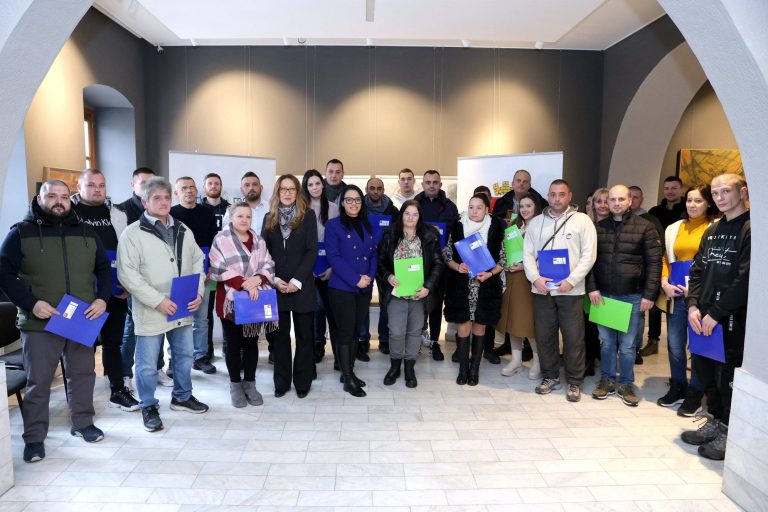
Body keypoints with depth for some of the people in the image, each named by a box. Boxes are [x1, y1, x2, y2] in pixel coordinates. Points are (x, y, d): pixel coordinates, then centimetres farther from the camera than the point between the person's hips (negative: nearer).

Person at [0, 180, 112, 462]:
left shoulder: (87, 232, 8)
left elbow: (104, 269, 13)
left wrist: (102, 299, -4)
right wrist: (31, 303, -16)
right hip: (40, 323, -3)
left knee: (83, 373, 13)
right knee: (38, 381, 4)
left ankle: (83, 423, 30)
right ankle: (34, 437, 18)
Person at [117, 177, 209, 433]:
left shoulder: (183, 231, 8)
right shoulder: (133, 233, -9)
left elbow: (197, 262, 12)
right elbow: (127, 274, -14)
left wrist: (198, 292, -4)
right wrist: (158, 300, -19)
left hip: (182, 310, 5)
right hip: (150, 311, -5)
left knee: (184, 355, 18)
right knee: (147, 363, 7)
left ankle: (182, 396, 38)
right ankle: (149, 407, 26)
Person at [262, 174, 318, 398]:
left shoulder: (308, 215, 1)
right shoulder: (270, 218, 9)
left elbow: (312, 250, -5)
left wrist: (297, 281, -12)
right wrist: (275, 280, -8)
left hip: (302, 285, -2)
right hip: (276, 286, 2)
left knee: (304, 335, 4)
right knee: (279, 335, 7)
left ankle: (302, 382, 16)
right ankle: (281, 382, 18)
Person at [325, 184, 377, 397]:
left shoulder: (367, 226, 13)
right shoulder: (333, 225, -4)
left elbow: (373, 254, 13)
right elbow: (333, 257, -12)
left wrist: (370, 276, -6)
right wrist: (355, 279, -17)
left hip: (365, 288, 5)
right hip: (342, 288, -5)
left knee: (356, 331, 11)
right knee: (345, 331, -2)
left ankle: (349, 371, 24)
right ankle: (348, 379, 6)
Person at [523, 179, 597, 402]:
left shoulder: (582, 220, 0)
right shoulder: (536, 222, 9)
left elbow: (588, 255, -5)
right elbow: (528, 254, 6)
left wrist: (571, 281, -14)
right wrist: (535, 278, -9)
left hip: (571, 290, -3)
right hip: (542, 289, 3)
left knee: (573, 337, 2)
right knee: (544, 335, 9)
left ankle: (574, 382, 17)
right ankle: (550, 377, 25)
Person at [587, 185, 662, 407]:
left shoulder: (645, 227, -3)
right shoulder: (599, 227, 6)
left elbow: (654, 262, -4)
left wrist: (649, 295, -9)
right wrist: (592, 288, -4)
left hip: (632, 296, -2)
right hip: (603, 295, 2)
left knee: (628, 344, 6)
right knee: (606, 342, 11)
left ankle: (626, 384, 22)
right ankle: (607, 380, 25)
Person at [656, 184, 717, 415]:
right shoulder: (674, 229, 13)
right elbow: (665, 259, 17)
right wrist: (665, 283, 2)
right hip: (676, 295, 4)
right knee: (675, 345, 10)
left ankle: (694, 394, 20)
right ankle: (677, 388, 29)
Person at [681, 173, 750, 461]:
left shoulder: (751, 229, -10)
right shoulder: (712, 231, 14)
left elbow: (745, 279, -17)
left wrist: (716, 314, -16)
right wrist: (693, 306, -1)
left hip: (733, 318, -7)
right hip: (704, 316, 7)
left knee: (728, 375, 1)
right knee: (705, 370, 14)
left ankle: (730, 433, 17)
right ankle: (716, 421, 30)